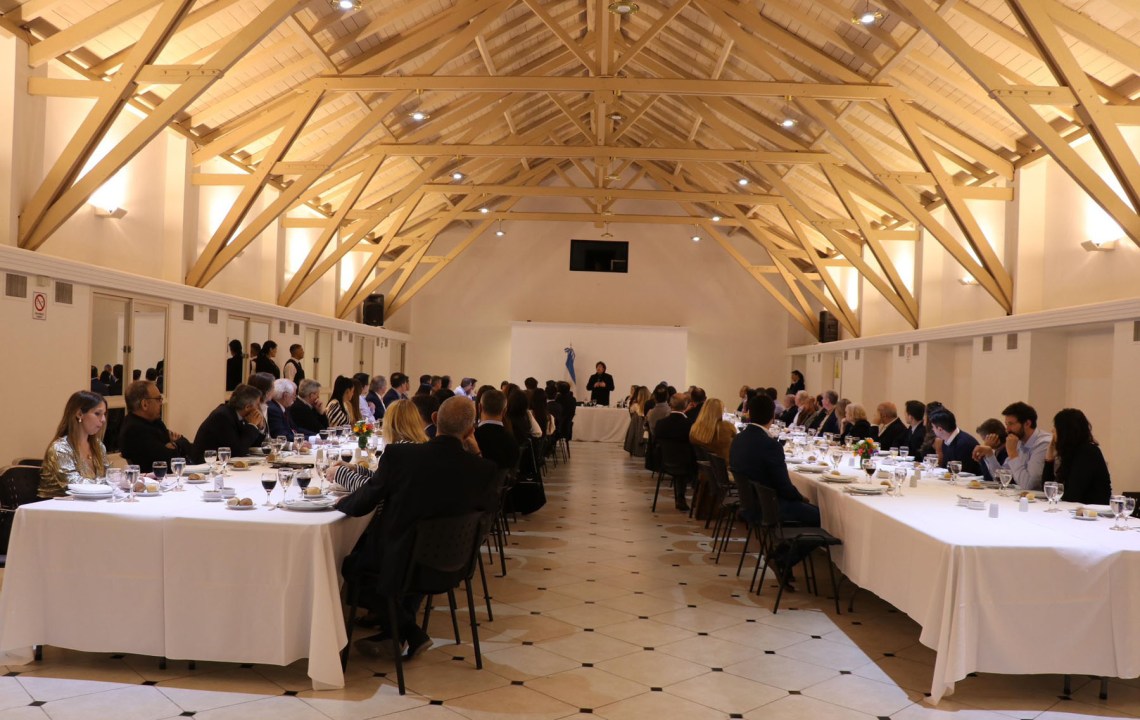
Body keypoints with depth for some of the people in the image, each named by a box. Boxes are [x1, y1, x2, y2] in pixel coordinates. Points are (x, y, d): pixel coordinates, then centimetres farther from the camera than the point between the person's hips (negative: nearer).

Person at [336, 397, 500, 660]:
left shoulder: (399, 456, -22)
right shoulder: (485, 470, -20)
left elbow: (359, 506, -8)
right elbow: (488, 505, 4)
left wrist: (341, 502, 16)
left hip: (398, 567, -3)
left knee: (350, 561, 26)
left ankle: (410, 632, 25)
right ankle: (395, 633, 31)